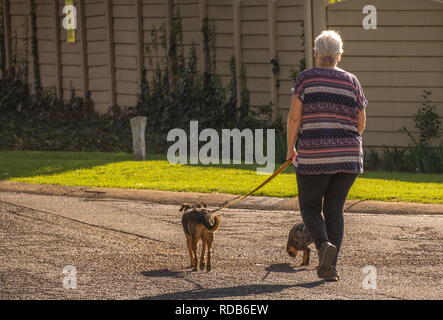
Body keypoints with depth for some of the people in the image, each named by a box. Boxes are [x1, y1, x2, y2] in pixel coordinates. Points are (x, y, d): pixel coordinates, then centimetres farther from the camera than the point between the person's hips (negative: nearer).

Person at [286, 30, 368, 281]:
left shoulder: (306, 78, -3)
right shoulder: (351, 81, 5)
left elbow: (294, 117, -6)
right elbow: (361, 124, 8)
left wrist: (291, 148, 7)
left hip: (313, 157, -3)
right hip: (348, 156, 3)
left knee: (310, 207, 11)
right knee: (334, 209, 11)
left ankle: (324, 244, -18)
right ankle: (330, 267, 5)